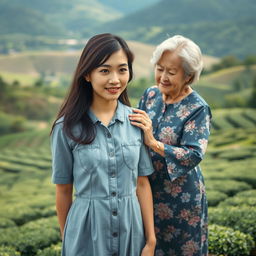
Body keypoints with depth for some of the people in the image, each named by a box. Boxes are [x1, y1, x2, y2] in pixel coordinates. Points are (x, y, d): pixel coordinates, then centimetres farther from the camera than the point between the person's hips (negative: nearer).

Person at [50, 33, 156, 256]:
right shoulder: (67, 127, -9)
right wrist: (67, 237, 6)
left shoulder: (136, 121, -2)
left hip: (131, 226, 2)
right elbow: (64, 190, -1)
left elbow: (142, 183, 0)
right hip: (88, 229, -2)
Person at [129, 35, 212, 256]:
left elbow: (194, 156, -25)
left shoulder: (198, 109, -16)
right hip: (147, 190, 5)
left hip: (180, 196, -5)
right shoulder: (151, 94, 0)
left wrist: (154, 144, -34)